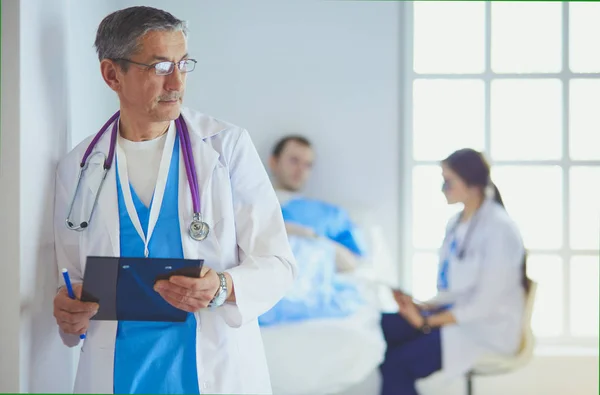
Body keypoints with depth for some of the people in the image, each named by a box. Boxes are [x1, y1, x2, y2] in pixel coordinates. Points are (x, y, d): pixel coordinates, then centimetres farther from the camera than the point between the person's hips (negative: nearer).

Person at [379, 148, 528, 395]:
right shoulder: (457, 223, 11)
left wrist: (427, 322, -19)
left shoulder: (499, 228, -16)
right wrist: (421, 306, -5)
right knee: (383, 327, -15)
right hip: (455, 316, 8)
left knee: (397, 363, -21)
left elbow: (485, 304, -19)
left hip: (488, 329, -8)